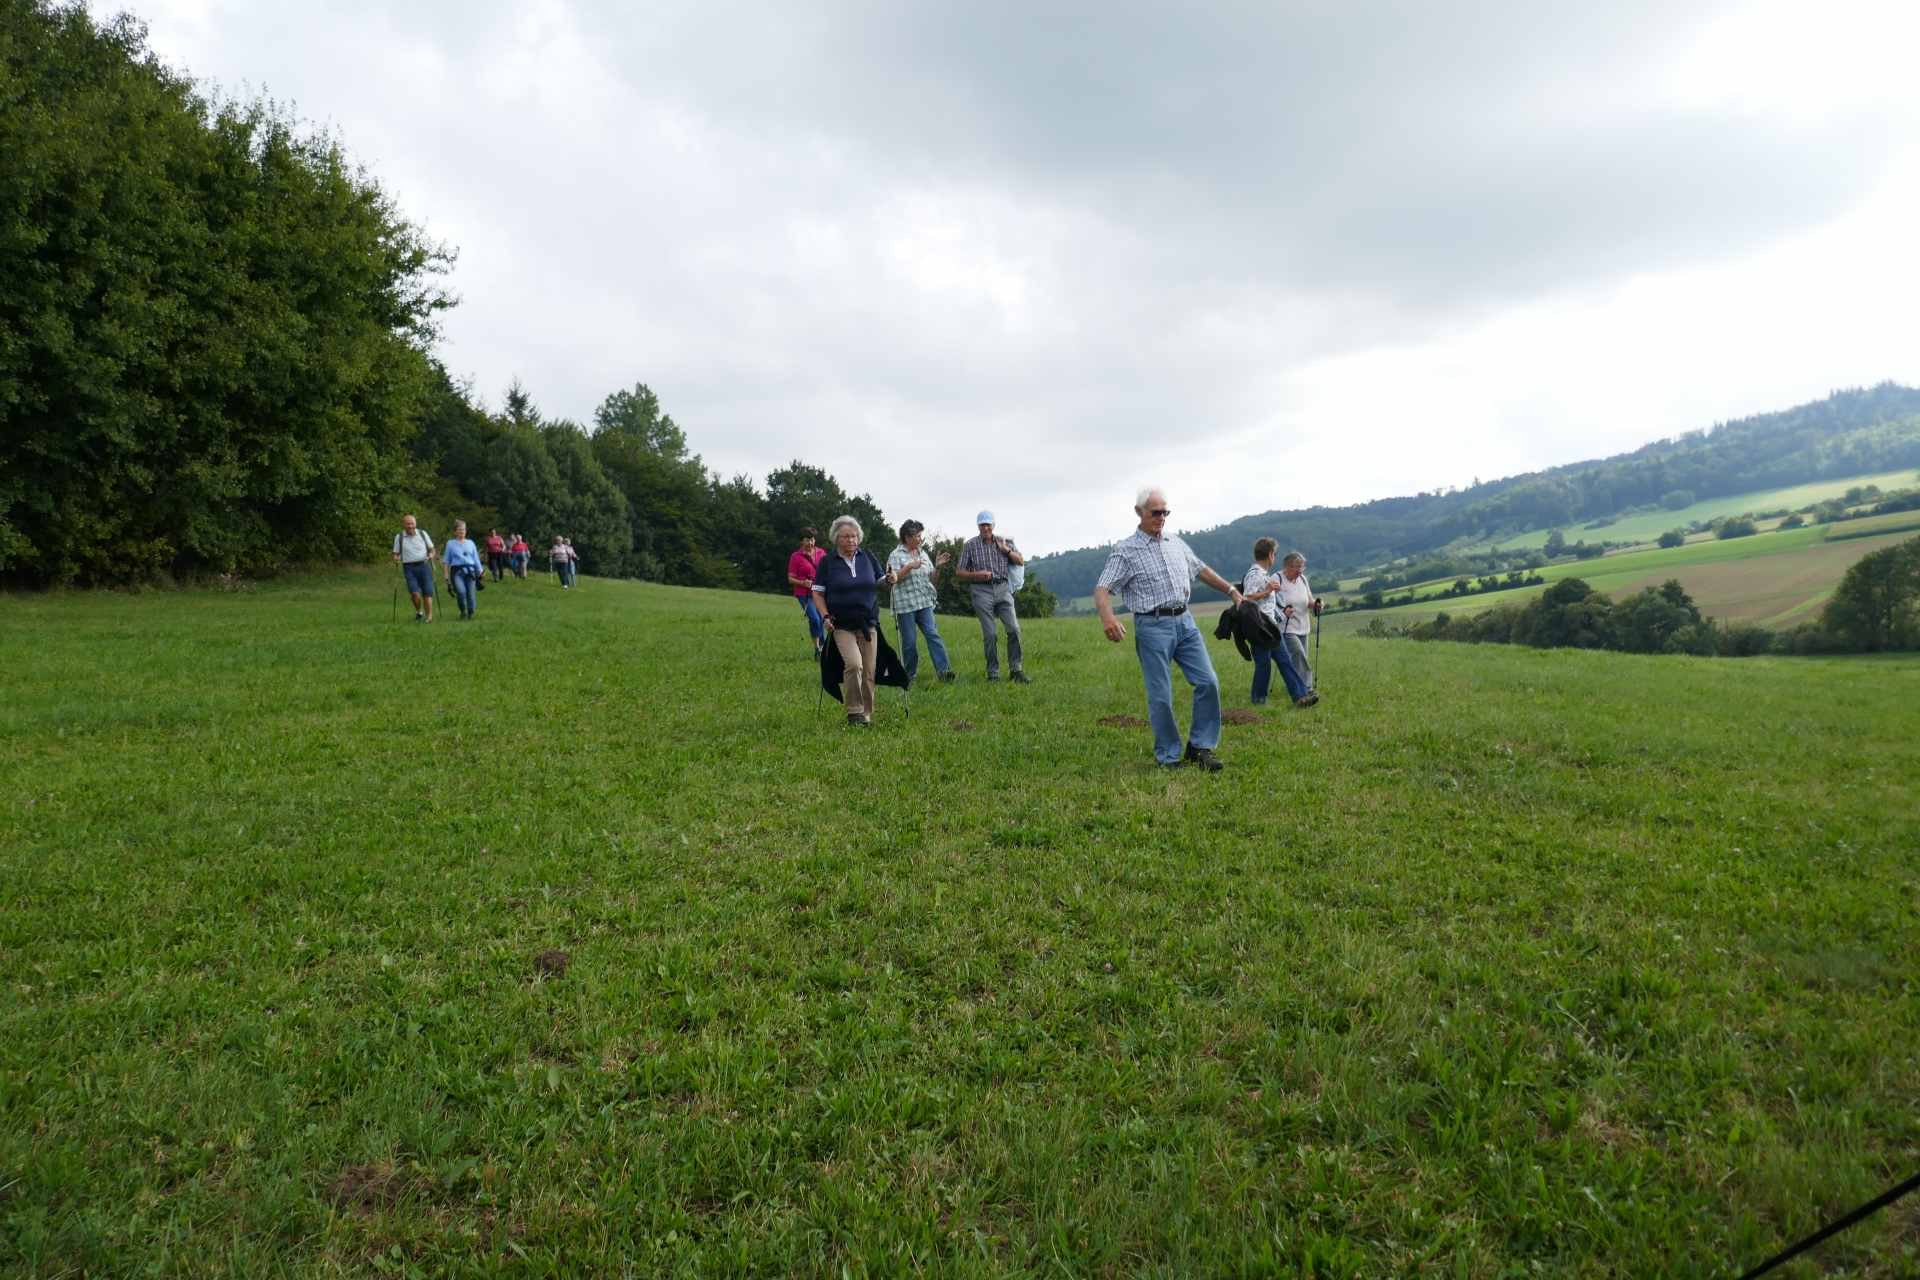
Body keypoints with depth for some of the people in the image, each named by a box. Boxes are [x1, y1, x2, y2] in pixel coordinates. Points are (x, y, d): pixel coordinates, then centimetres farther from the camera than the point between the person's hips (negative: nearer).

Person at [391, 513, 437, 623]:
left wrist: (431, 555, -10)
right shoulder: (399, 537, 6)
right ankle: (418, 612, 9)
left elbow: (431, 549, 12)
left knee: (427, 593, -5)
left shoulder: (422, 533, 6)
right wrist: (396, 559, -11)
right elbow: (396, 553, 11)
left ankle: (429, 617, 4)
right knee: (415, 592, -16)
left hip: (424, 565, 0)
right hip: (409, 568, 0)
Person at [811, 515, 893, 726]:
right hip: (842, 625, -3)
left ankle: (866, 715, 18)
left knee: (868, 672, 5)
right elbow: (817, 593, 3)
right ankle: (854, 712, -10)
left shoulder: (867, 557, 7)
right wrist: (825, 616, -10)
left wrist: (888, 580, -6)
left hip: (868, 623, 3)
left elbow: (879, 582, 17)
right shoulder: (827, 562, -1)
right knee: (854, 664, -22)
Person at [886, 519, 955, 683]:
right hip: (905, 605, -4)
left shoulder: (922, 554, 15)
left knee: (933, 634, -11)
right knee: (909, 642, 0)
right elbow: (893, 578, -11)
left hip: (924, 602, 4)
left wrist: (938, 566, 0)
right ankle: (909, 676, 12)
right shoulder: (896, 555, -1)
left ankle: (944, 670, -19)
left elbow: (931, 577, 18)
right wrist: (910, 566, -19)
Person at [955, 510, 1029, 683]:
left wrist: (1006, 550, -2)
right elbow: (959, 572, 5)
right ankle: (993, 674, 5)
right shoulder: (970, 545, 5)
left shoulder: (1003, 542, 13)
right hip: (982, 591, -2)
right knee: (990, 635, -3)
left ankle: (1016, 670, -3)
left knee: (1014, 629, -10)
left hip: (1003, 589, 2)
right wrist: (976, 574, -12)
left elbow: (1021, 561, 13)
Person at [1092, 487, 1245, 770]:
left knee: (1208, 682, -1)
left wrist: (1231, 590, 24)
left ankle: (1200, 747, 12)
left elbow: (1201, 570, 28)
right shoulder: (1125, 550, -4)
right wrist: (1107, 617, -31)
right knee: (1161, 697, -3)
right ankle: (1168, 756, 12)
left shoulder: (1176, 542, 15)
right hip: (1153, 627, -5)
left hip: (1184, 621, 6)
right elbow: (1102, 589, -13)